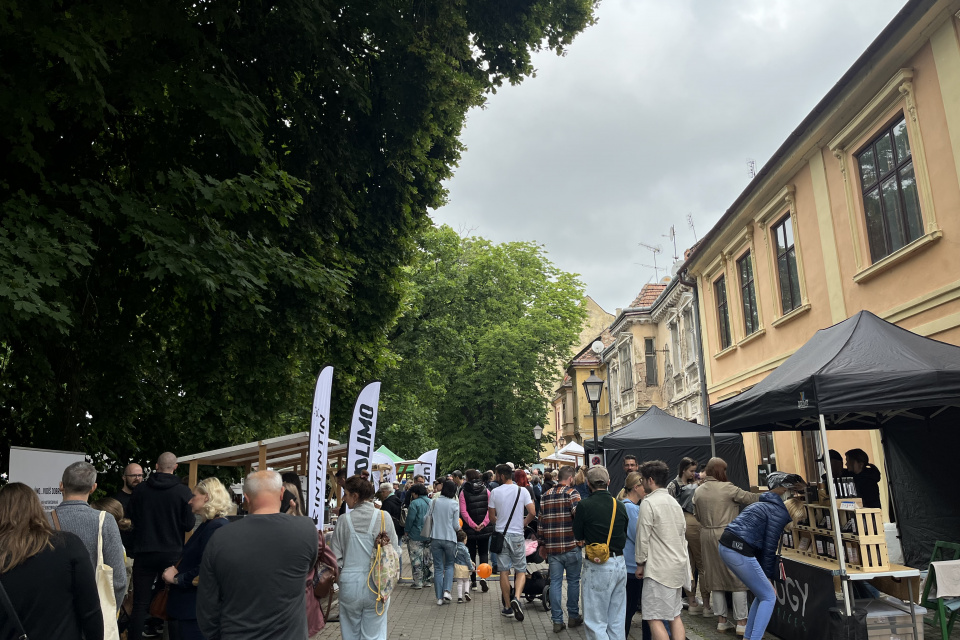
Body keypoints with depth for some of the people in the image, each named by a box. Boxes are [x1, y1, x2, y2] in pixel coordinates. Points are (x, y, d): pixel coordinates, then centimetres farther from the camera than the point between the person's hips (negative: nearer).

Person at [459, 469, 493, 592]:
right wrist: (484, 523, -10)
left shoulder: (464, 492, -5)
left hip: (469, 529, -1)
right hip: (485, 529, 1)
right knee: (483, 553, 9)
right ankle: (483, 577, -9)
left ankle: (473, 580, 17)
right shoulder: (486, 491, 1)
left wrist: (473, 525, -10)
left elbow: (463, 512, -12)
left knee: (471, 553, 13)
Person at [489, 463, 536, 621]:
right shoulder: (522, 491, -4)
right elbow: (532, 513, -7)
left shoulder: (495, 492, -3)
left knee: (504, 571, 9)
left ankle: (508, 607, 13)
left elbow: (492, 517, 3)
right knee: (521, 571, 7)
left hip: (500, 535, 1)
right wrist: (523, 523, 10)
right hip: (517, 535, -1)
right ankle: (516, 598, -16)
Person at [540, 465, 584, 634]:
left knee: (555, 582, 7)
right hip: (571, 546, -4)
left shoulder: (546, 495, 10)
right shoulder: (571, 492, -6)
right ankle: (573, 617, 21)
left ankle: (557, 621, 8)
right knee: (573, 581, 11)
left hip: (552, 547, 4)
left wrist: (543, 544, 18)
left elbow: (541, 521, 11)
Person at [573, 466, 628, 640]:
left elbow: (578, 536, -2)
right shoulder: (620, 506, 1)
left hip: (598, 566, -5)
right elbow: (624, 536, 11)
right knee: (617, 622, 17)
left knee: (596, 622, 5)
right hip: (620, 564, 6)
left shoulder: (585, 506, -14)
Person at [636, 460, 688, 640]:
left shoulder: (648, 503, -13)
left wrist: (640, 563, -3)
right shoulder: (675, 502, 12)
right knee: (675, 615, 14)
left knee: (655, 618, -4)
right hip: (678, 565, 9)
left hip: (659, 568, -9)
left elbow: (643, 537, -13)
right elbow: (682, 533, 16)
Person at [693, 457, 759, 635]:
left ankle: (721, 620, 19)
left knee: (715, 578, 13)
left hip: (707, 536, 6)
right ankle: (741, 622, 5)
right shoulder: (728, 488, -12)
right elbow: (750, 498, -2)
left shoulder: (698, 491, 4)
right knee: (738, 578, 4)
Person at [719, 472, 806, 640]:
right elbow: (769, 548, -7)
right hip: (740, 551, -9)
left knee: (762, 594, 19)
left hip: (726, 546, 9)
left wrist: (766, 577, 20)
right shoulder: (779, 512, -6)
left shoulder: (763, 504, 23)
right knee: (769, 597, 3)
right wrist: (768, 577, 3)